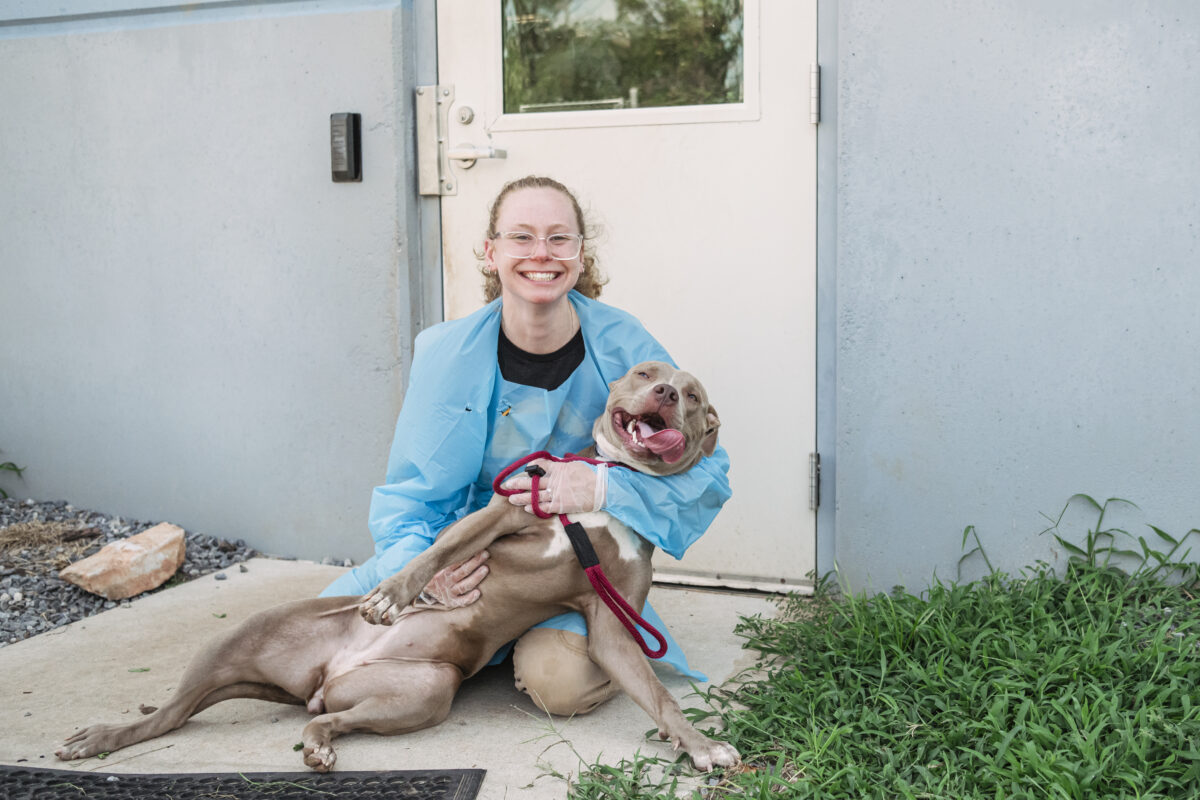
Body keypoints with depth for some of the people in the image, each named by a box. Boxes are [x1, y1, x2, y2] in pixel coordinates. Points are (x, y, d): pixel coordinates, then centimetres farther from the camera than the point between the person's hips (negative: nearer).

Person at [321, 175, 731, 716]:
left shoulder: (623, 347, -13)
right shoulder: (447, 354, -10)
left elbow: (705, 472, -13)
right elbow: (411, 493, -5)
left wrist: (603, 487, -30)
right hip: (465, 554, 2)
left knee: (560, 680, -30)